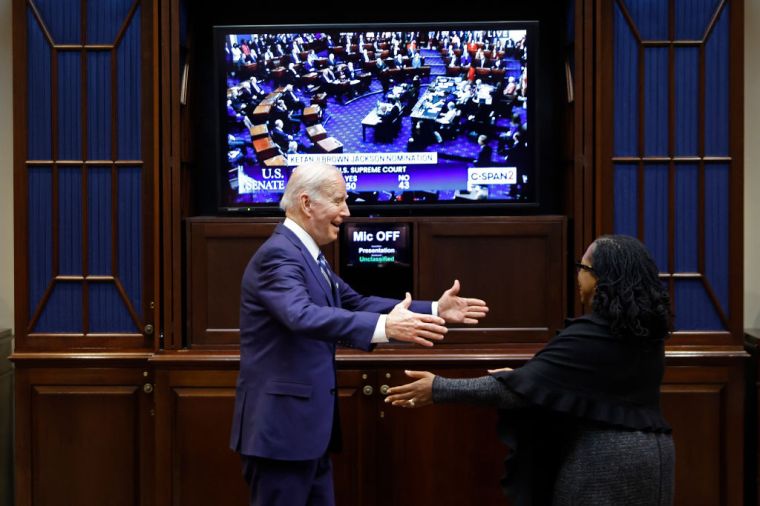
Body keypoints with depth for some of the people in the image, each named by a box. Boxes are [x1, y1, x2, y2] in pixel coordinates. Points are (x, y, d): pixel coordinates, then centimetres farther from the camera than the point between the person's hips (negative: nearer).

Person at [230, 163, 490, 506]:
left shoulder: (307, 254, 13)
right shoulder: (278, 254, -18)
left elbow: (356, 303, 14)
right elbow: (303, 315, -35)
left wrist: (434, 309, 8)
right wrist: (384, 326, -44)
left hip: (306, 425, 10)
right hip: (280, 425, -10)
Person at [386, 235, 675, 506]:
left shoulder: (590, 335, -20)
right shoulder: (647, 328, 6)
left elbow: (523, 386, -22)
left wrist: (440, 389, -19)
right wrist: (521, 376, 20)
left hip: (602, 457, -8)